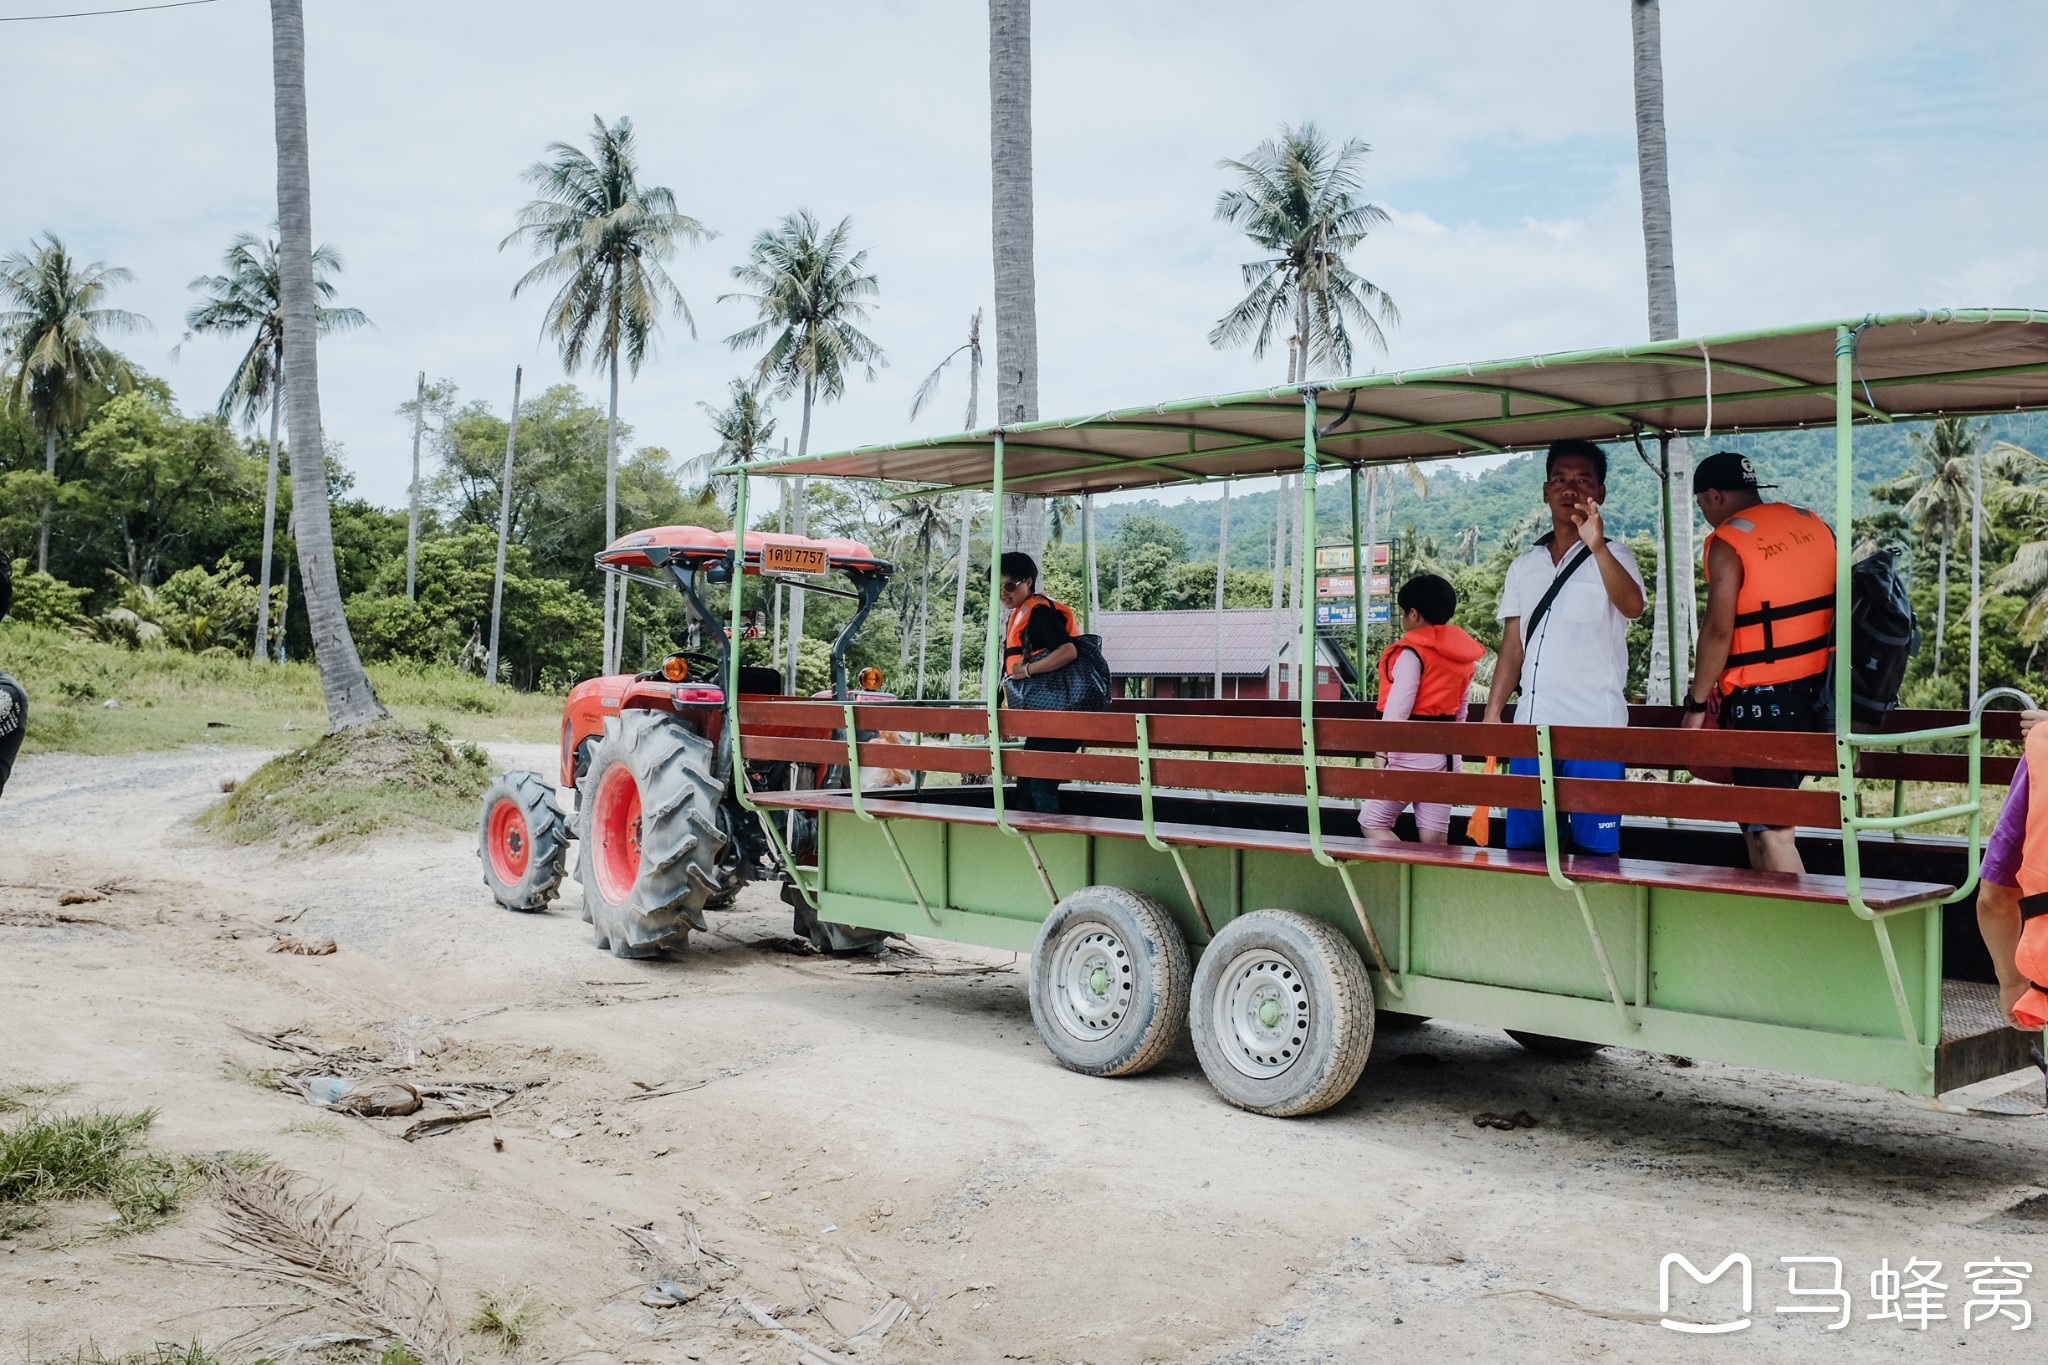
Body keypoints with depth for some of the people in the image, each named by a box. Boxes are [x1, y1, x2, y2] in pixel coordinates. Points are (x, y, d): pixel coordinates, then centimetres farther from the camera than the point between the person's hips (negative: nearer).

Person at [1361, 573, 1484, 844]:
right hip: (1448, 753, 8)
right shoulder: (1461, 656, 13)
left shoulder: (1412, 653, -12)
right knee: (1435, 836, 5)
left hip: (1413, 753, -8)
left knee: (1371, 821, 1)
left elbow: (1397, 709, -17)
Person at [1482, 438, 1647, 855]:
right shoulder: (1524, 566, 15)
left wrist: (1597, 546, -35)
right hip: (1532, 725, 5)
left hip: (1594, 726, -4)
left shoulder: (1612, 556, 1)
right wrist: (1492, 713, 6)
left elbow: (1632, 605, -21)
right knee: (1525, 845, 5)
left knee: (1595, 850, -4)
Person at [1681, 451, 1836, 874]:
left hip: (1761, 698, -8)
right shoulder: (1813, 525, 10)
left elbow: (1718, 630, -16)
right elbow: (1836, 605, 16)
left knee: (1771, 830, -3)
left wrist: (1696, 704, -9)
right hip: (1817, 692, 8)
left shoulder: (1727, 542, -12)